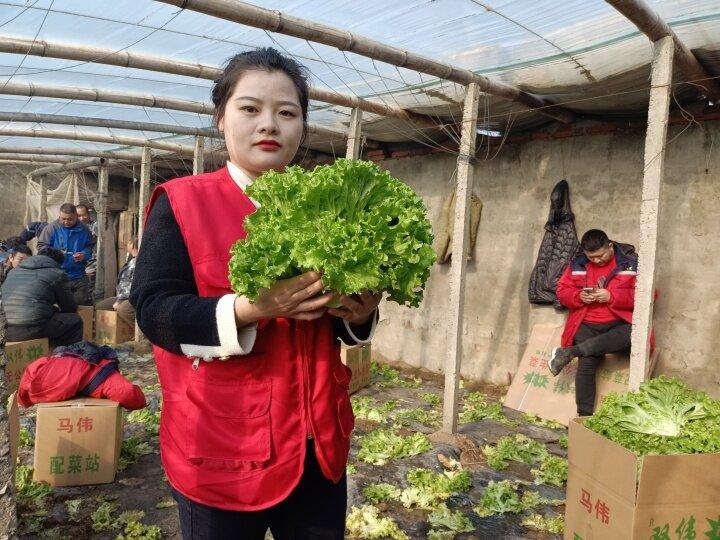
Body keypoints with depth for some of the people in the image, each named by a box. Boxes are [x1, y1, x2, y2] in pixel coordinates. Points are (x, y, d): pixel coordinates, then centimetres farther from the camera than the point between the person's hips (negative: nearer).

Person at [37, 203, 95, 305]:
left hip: (78, 277, 2)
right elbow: (41, 246, -1)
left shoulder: (84, 229, 3)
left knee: (81, 302, 8)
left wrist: (84, 255, -9)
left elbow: (90, 247, 12)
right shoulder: (52, 228, -4)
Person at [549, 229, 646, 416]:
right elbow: (562, 291, 10)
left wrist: (611, 297, -20)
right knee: (586, 366, -17)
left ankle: (569, 351, -29)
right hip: (587, 326, 2)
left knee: (633, 334, -35)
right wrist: (579, 296, -12)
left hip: (619, 324, -1)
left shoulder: (631, 263, -2)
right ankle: (584, 415, -8)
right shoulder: (577, 264, 7)